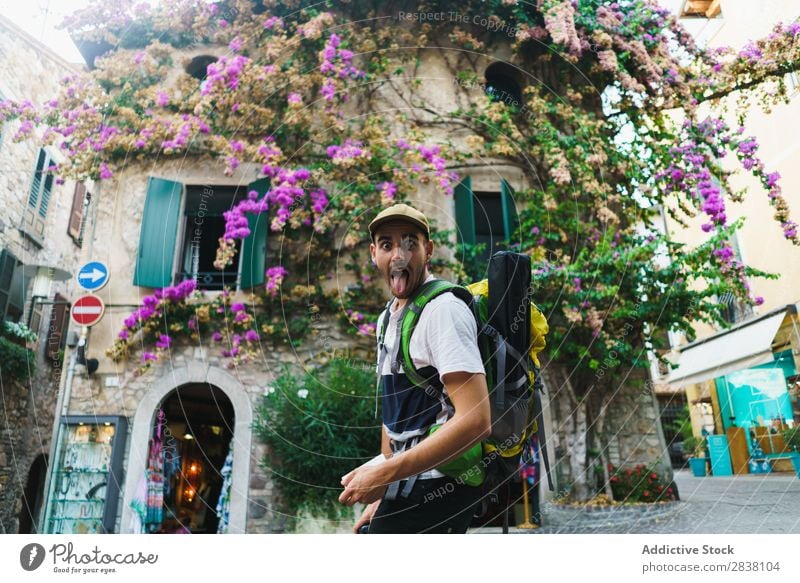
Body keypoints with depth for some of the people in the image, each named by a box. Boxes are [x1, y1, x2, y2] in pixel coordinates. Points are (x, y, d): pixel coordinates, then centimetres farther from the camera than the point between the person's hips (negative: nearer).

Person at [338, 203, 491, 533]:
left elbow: (475, 420, -26)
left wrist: (385, 473, -24)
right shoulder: (387, 319, 11)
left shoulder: (443, 310, -18)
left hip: (434, 487, -9)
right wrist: (381, 494, 15)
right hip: (407, 483, 9)